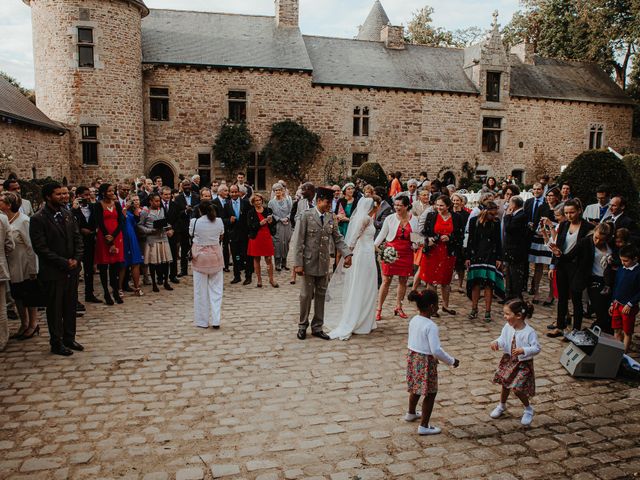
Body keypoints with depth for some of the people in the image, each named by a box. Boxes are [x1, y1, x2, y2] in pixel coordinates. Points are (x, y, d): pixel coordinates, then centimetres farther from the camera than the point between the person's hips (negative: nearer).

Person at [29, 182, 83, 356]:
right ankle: (57, 343, 19)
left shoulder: (67, 214, 7)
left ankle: (69, 338, 27)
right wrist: (64, 262, -15)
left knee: (70, 306, 13)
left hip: (72, 269, 5)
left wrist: (76, 259, -6)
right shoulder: (38, 219, -11)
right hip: (53, 272, -5)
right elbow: (41, 248, -15)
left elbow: (77, 238, 8)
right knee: (55, 308, 6)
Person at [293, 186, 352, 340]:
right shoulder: (306, 216, -9)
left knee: (321, 295, 11)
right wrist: (298, 263, -14)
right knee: (306, 295, 6)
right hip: (309, 262, -4)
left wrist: (347, 253, -9)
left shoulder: (331, 218, 4)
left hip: (324, 263, 4)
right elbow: (298, 241, -10)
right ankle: (302, 326, 24)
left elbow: (338, 238, 7)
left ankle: (317, 327, 23)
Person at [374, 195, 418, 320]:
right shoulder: (390, 218, -3)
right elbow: (382, 234, 1)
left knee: (403, 281, 9)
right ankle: (379, 309, 4)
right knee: (386, 280, -2)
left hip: (406, 253, 2)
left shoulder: (414, 220, 3)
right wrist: (375, 245, -11)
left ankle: (398, 307, 25)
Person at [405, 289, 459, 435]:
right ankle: (424, 426, 14)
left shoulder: (413, 320, 0)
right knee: (430, 393, 7)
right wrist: (452, 361, -14)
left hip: (412, 357, 8)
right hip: (426, 361, -8)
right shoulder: (431, 326, -24)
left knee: (415, 387, 28)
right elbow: (436, 351, -27)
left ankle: (411, 413, 48)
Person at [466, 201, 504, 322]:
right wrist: (468, 257, 1)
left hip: (490, 256, 0)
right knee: (475, 283, 2)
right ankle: (474, 309, 12)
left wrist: (499, 258, -1)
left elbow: (498, 242, 5)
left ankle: (487, 311, 3)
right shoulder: (474, 221, 0)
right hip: (476, 255, 0)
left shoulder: (496, 222, 1)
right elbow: (470, 240, 3)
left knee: (489, 284, -3)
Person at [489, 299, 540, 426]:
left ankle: (528, 409, 26)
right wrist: (496, 342, -25)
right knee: (505, 384, 17)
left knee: (518, 389, -3)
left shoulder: (529, 332, -25)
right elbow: (503, 340, -3)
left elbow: (536, 348, -20)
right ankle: (502, 406, 41)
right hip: (508, 360, 5)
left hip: (523, 364, -5)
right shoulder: (507, 327, -11)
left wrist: (523, 350, -35)